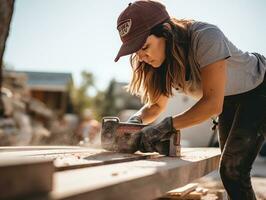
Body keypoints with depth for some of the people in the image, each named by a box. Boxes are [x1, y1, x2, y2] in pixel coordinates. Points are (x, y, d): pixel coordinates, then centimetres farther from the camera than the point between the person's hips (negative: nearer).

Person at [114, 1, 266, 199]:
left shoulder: (206, 36, -37)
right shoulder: (165, 60, -15)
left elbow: (213, 104, -39)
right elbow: (156, 104, -4)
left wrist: (167, 125, -45)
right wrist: (136, 120, -25)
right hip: (229, 99, 7)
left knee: (232, 170, -16)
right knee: (230, 169, 10)